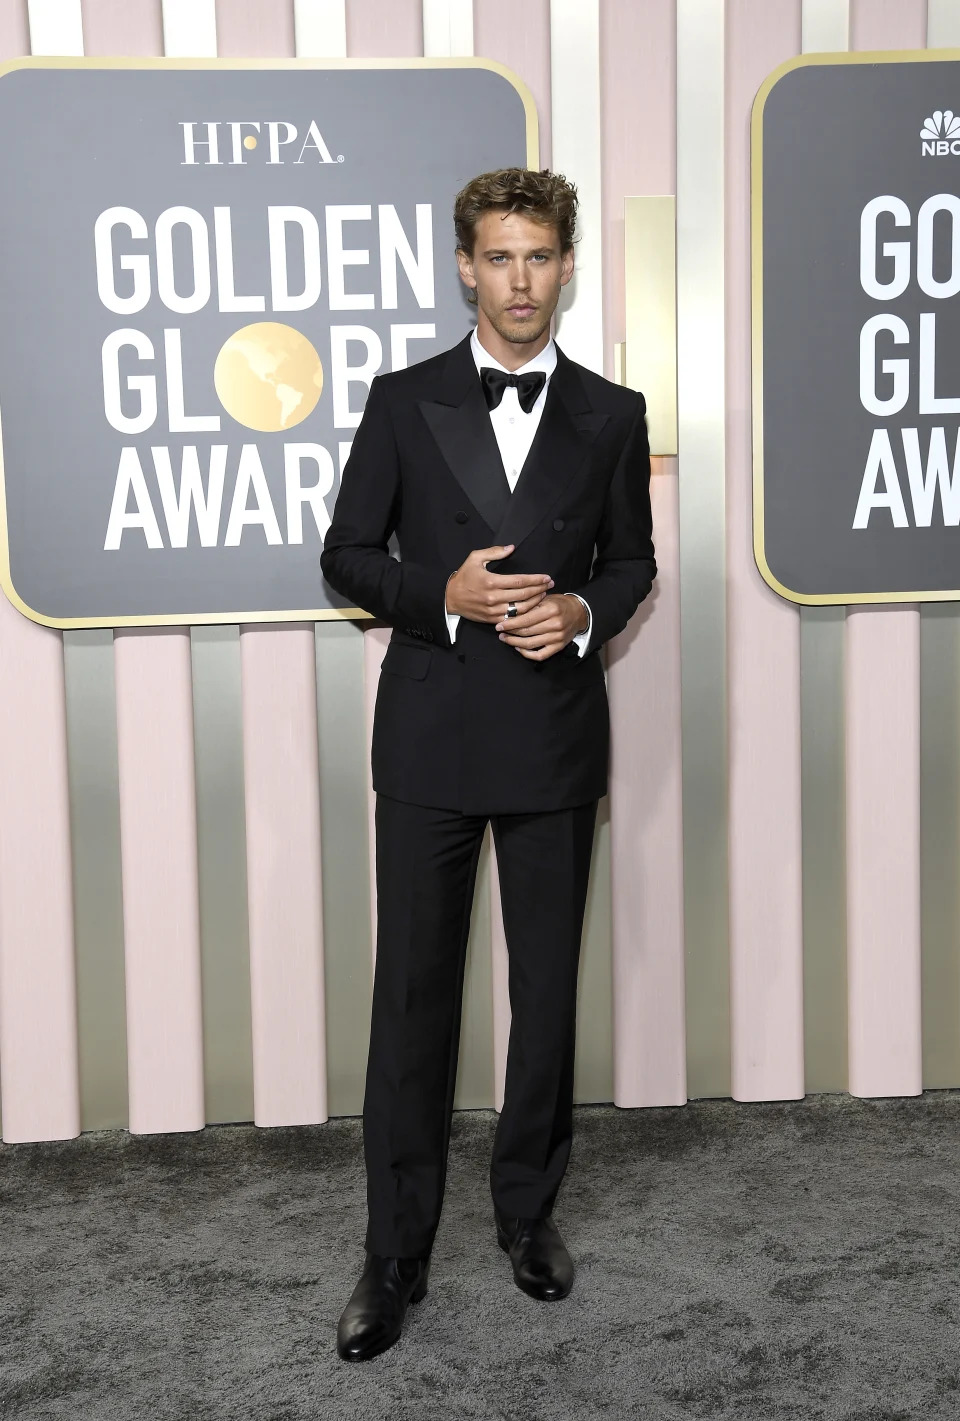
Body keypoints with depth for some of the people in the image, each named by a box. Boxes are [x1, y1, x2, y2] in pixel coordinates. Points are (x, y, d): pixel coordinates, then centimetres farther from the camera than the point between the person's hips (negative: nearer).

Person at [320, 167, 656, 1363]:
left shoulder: (611, 415, 6)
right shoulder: (403, 402, 3)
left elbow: (633, 558, 13)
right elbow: (346, 557, 3)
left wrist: (584, 612, -9)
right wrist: (444, 594, -15)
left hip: (554, 739, 2)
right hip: (431, 738, -1)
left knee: (547, 990, 11)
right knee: (412, 994, 3)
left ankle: (528, 1208, 31)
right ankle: (395, 1253, 15)